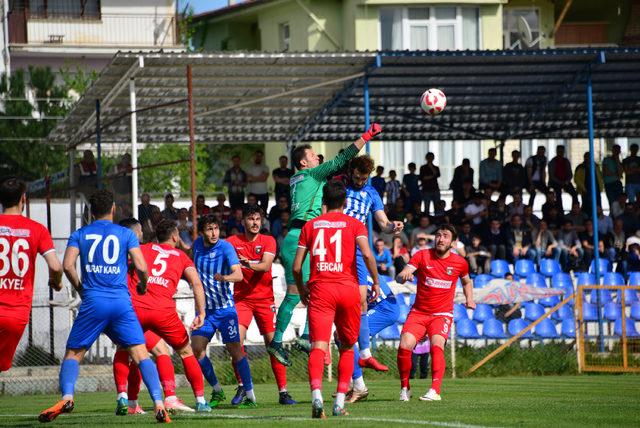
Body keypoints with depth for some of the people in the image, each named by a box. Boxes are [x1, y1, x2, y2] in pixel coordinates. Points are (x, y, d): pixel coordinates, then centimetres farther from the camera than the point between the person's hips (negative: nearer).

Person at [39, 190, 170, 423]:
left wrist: (80, 288, 13)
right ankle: (158, 403, -15)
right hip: (121, 302, 0)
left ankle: (67, 397, -15)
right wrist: (143, 286, 19)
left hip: (92, 302, 0)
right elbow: (141, 267, -1)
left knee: (73, 353, 9)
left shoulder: (79, 235, 10)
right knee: (141, 354, -1)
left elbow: (67, 265, -3)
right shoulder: (126, 234, 9)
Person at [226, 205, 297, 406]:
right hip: (241, 298, 0)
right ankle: (242, 386, -4)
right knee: (237, 340, -17)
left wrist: (249, 264, -33)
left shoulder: (268, 241, 1)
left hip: (264, 297, 0)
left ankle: (283, 391, 0)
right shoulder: (233, 242, 4)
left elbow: (266, 265, -14)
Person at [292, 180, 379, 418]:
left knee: (319, 346, -11)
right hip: (348, 289, 0)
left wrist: (301, 289, 25)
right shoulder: (354, 224, 7)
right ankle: (340, 402, 10)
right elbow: (367, 254, -11)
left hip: (320, 289, 0)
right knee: (347, 347, 16)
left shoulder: (310, 226, 11)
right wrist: (375, 281, 2)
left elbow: (296, 267, 8)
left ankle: (316, 394, -35)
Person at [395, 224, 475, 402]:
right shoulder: (422, 256, -2)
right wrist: (403, 276, -38)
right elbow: (400, 277, -14)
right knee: (404, 347, -18)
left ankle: (435, 391, -34)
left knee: (437, 345, -28)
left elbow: (467, 281, 26)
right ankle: (405, 387, 5)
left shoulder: (460, 263, 3)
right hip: (418, 312, 1)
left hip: (442, 314, -1)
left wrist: (469, 299, 10)